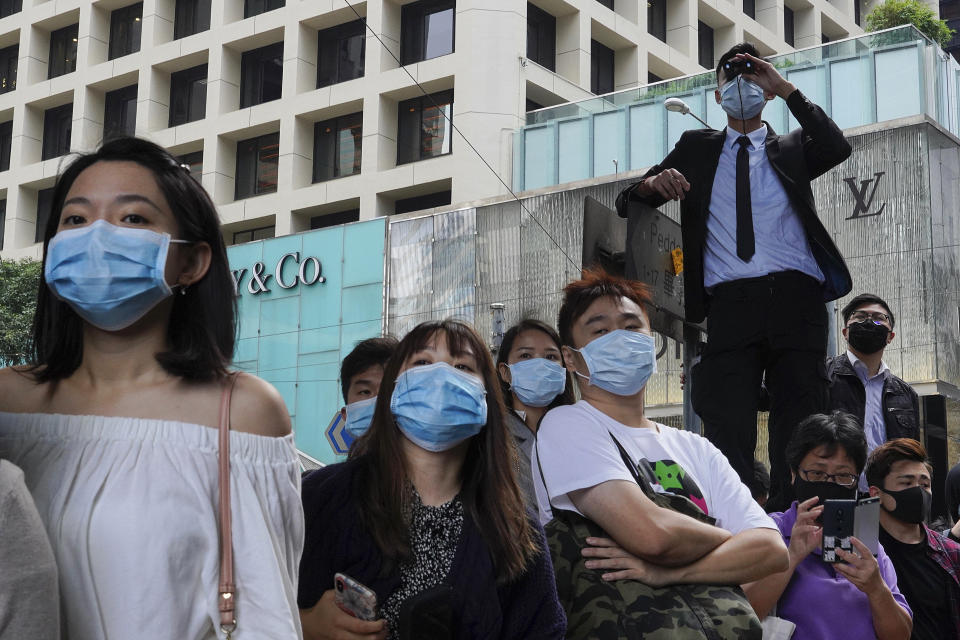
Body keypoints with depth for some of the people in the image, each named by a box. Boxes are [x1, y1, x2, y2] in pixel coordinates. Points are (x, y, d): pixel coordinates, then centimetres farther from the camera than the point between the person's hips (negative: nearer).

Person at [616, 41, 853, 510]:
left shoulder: (792, 149, 21)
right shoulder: (696, 148, 23)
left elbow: (837, 149, -2)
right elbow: (627, 205, 20)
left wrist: (786, 88, 1)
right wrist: (652, 183, -4)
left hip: (796, 299, 0)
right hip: (730, 304, 0)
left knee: (797, 430, -3)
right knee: (727, 429, -12)